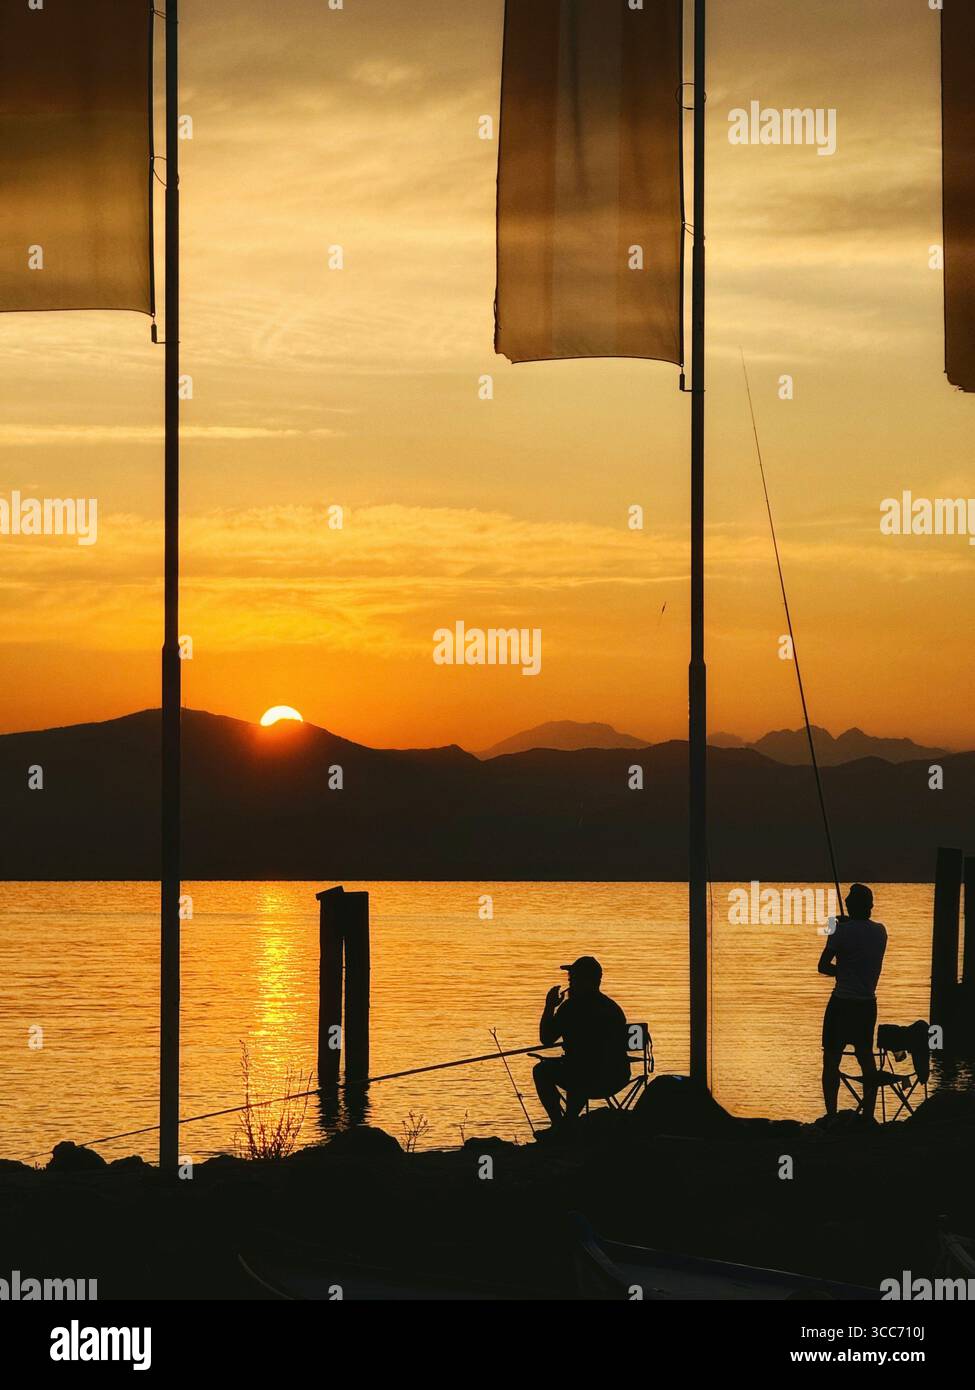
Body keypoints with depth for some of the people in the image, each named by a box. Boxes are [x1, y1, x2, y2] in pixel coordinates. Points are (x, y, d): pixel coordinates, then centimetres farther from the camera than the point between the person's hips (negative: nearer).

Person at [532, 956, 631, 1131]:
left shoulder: (571, 1007, -10)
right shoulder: (613, 1007, 11)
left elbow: (546, 1039, -2)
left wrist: (550, 1006, 9)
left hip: (590, 1081, -7)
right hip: (618, 1079, 7)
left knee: (541, 1070, 18)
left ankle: (559, 1125, 15)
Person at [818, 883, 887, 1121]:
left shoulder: (843, 930, -11)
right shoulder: (880, 931, 5)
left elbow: (823, 966, -8)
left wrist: (839, 972, 8)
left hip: (842, 1003, -5)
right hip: (868, 1003, 5)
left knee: (832, 1059, 0)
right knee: (866, 1058, 11)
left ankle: (831, 1115, -4)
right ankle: (868, 1115, 12)